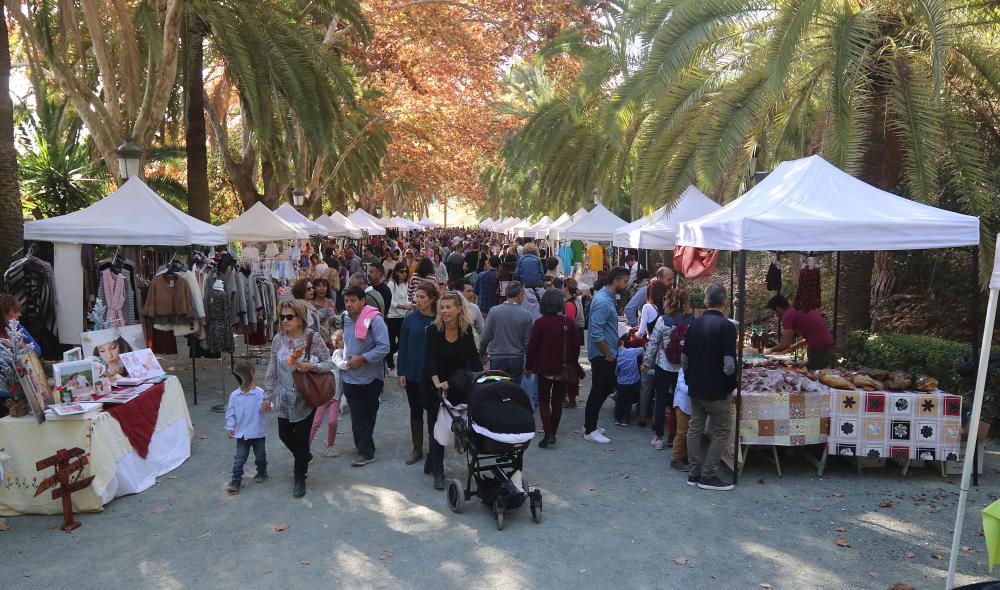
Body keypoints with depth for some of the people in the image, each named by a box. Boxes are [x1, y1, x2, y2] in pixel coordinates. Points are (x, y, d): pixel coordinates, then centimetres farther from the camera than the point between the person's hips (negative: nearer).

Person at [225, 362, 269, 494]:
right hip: (241, 433, 1)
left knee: (260, 455, 17)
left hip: (257, 432, -1)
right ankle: (236, 481, 11)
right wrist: (230, 427, -3)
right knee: (239, 458, 4)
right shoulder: (234, 395, -6)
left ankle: (262, 472, 40)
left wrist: (267, 408, -43)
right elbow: (230, 413, 1)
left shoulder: (260, 393, -14)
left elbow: (266, 406, -21)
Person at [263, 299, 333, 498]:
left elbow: (329, 364, -7)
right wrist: (268, 395, 4)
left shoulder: (313, 337, -13)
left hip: (306, 397, -4)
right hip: (285, 397, 4)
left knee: (301, 438, 2)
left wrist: (312, 366, -26)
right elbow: (272, 370, 5)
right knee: (284, 435, 14)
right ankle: (304, 457, 45)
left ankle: (300, 478, 22)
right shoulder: (278, 339, -3)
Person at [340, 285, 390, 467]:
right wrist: (346, 356, 8)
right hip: (351, 377, 5)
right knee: (357, 416, 2)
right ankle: (366, 451, 17)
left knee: (368, 416, 13)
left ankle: (366, 450, 24)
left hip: (371, 377, -5)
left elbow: (384, 348, -21)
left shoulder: (374, 319, -16)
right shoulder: (347, 319, 7)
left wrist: (361, 359, -19)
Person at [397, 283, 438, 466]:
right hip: (412, 373, 2)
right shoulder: (410, 319, -2)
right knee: (415, 411, 14)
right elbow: (403, 346, 1)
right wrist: (401, 372, -3)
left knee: (432, 411, 6)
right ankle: (417, 449, 27)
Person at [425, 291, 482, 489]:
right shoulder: (434, 330, -15)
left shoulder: (466, 329, -6)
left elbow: (473, 357, -2)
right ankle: (438, 472, 9)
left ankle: (432, 462, 31)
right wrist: (437, 382, -36)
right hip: (436, 385, -3)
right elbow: (431, 359, -21)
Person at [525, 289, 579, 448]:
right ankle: (553, 433, 20)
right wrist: (573, 365, 15)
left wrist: (528, 366, 2)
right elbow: (576, 345, 2)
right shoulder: (569, 322, -5)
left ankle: (548, 433, -8)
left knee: (543, 400, 9)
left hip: (545, 369, -3)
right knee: (557, 400, 16)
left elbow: (532, 346, -10)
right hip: (564, 369, 3)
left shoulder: (540, 323, -14)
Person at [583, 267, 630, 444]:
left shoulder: (608, 297, 11)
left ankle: (590, 424, 28)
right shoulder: (602, 301, -21)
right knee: (599, 391, -1)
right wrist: (609, 355, -17)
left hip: (605, 354, 10)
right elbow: (596, 333, -26)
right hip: (602, 355, -10)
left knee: (606, 387, 17)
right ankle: (589, 431, 10)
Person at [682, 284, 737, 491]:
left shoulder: (694, 325, 4)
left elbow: (684, 359, 9)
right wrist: (731, 385, -4)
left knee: (695, 428, 13)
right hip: (716, 390, -6)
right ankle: (708, 476, 7)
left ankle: (694, 473, 20)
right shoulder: (726, 326, -15)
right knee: (721, 431, 6)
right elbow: (729, 364, -20)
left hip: (695, 388, 6)